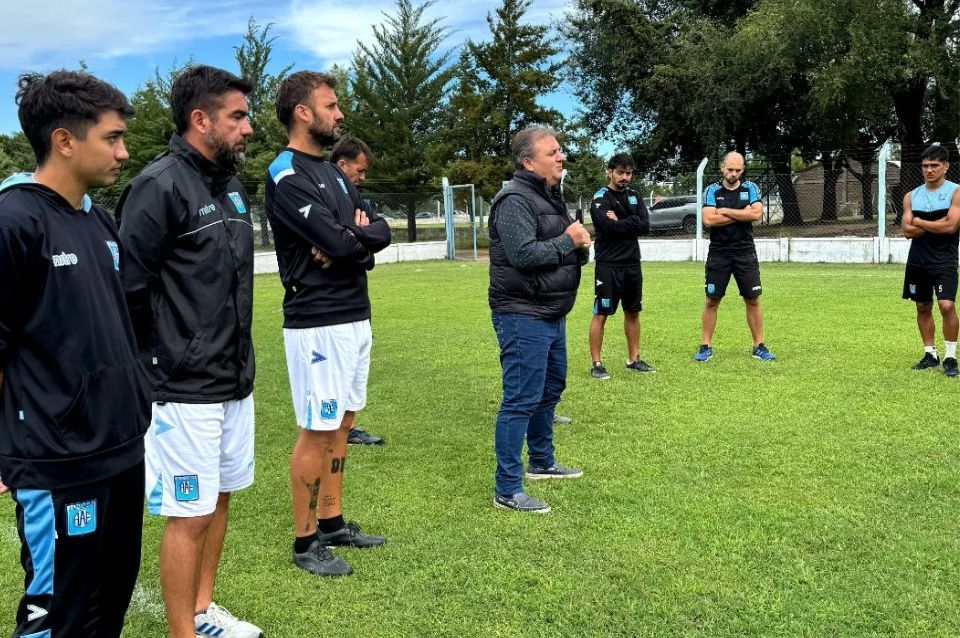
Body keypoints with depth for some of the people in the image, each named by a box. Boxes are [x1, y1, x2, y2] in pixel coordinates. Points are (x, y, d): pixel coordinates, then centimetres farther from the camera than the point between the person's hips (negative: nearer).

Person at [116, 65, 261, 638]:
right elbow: (128, 286, -17)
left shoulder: (231, 186, 11)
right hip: (185, 387, -8)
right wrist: (159, 358, -9)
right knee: (190, 513, 2)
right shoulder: (160, 186, -15)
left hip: (235, 380, 8)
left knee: (219, 500, 17)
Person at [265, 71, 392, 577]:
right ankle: (305, 541, 12)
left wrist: (349, 239, -13)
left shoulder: (333, 172, 16)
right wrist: (358, 236, -1)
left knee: (341, 425, 15)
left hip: (355, 316, 9)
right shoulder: (286, 175, -13)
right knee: (317, 431, -1)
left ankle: (332, 522, 28)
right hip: (317, 323, -9)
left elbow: (380, 232, 7)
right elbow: (340, 240, -22)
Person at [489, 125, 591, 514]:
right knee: (521, 400, -8)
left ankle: (542, 462, 39)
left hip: (552, 314, 10)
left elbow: (563, 253, 22)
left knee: (551, 389, 21)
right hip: (523, 317, -10)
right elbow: (524, 254, -28)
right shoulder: (515, 200, -16)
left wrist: (581, 246, -1)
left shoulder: (550, 197, 15)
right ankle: (507, 490, -1)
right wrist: (568, 241, -15)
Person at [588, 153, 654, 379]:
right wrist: (632, 222, -10)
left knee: (633, 312, 13)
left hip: (632, 264, 7)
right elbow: (609, 227, -22)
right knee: (600, 314, -3)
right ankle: (596, 364, 3)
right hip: (608, 265, -6)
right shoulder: (600, 198, -7)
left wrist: (620, 223, -11)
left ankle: (633, 359, 24)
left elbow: (645, 226, -3)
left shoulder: (635, 197, 11)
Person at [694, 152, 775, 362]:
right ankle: (705, 346, 11)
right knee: (712, 301, 3)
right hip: (718, 254, -1)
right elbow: (708, 220, -14)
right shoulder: (712, 191, 1)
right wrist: (742, 214, -10)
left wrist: (725, 211, -11)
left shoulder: (750, 189, 4)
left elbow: (757, 214, -13)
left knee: (753, 300, 4)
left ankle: (759, 346, 13)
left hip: (745, 252, 1)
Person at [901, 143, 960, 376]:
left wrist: (919, 222, -8)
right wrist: (936, 224, -13)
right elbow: (907, 231, -2)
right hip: (917, 260, 5)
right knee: (923, 307, 10)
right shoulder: (912, 196, 7)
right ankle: (930, 354, 21)